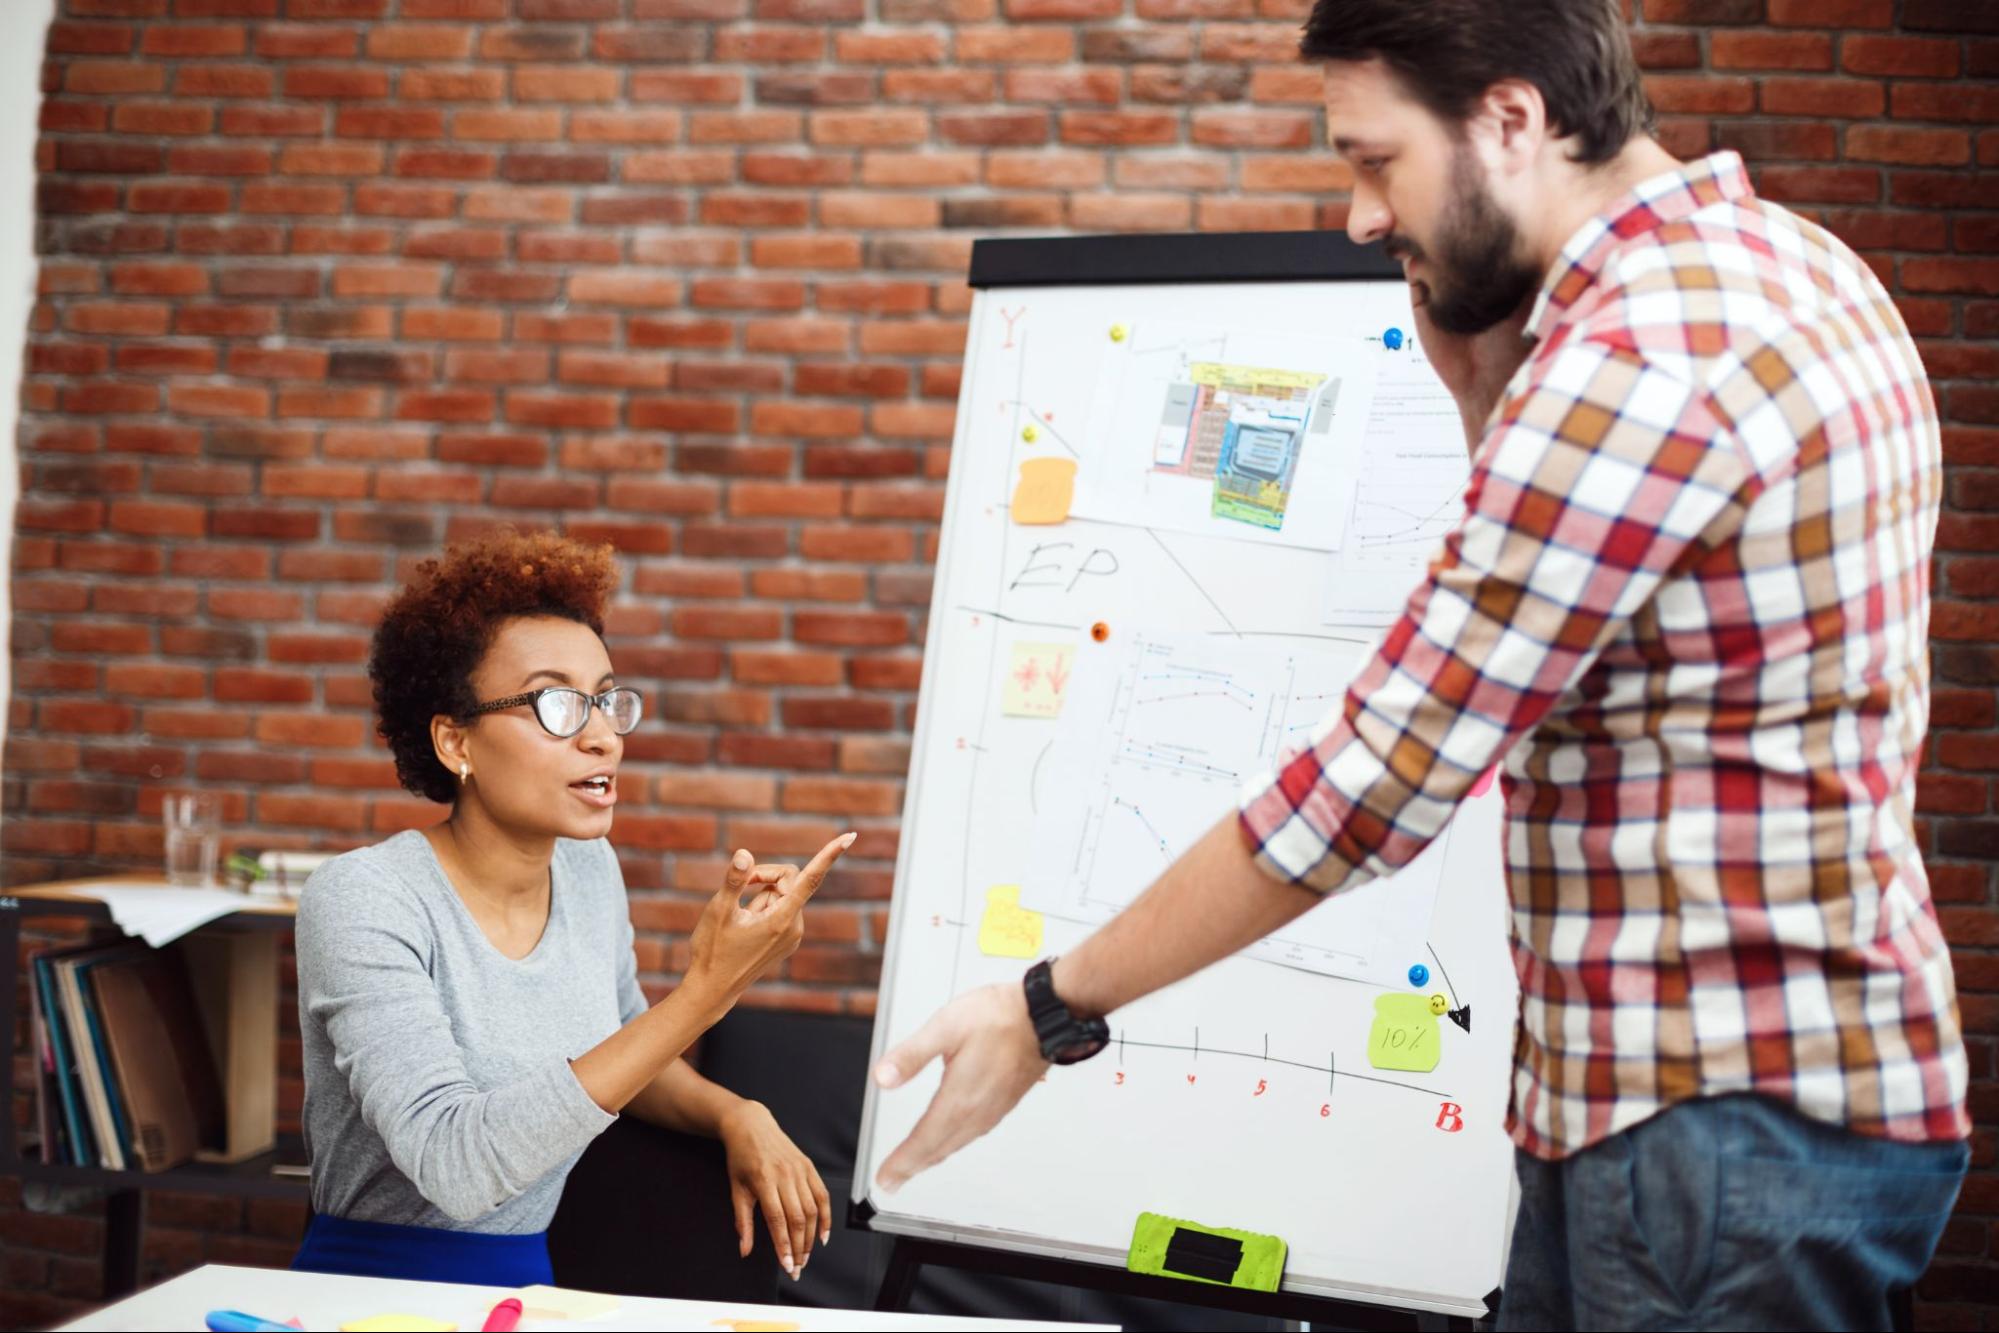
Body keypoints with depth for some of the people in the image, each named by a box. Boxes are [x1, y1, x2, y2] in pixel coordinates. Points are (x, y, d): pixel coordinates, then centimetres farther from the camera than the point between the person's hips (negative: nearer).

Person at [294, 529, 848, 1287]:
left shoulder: (588, 870, 4)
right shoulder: (361, 902, -15)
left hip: (532, 1282, 6)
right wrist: (704, 993, -30)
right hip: (378, 1293, -5)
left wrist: (735, 1115, 0)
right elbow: (455, 1167, -26)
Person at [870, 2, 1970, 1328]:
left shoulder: (1633, 359, -21)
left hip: (1727, 1118, -9)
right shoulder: (1781, 256, 9)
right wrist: (1478, 373, 5)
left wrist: (1052, 1009, -11)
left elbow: (1384, 774, -19)